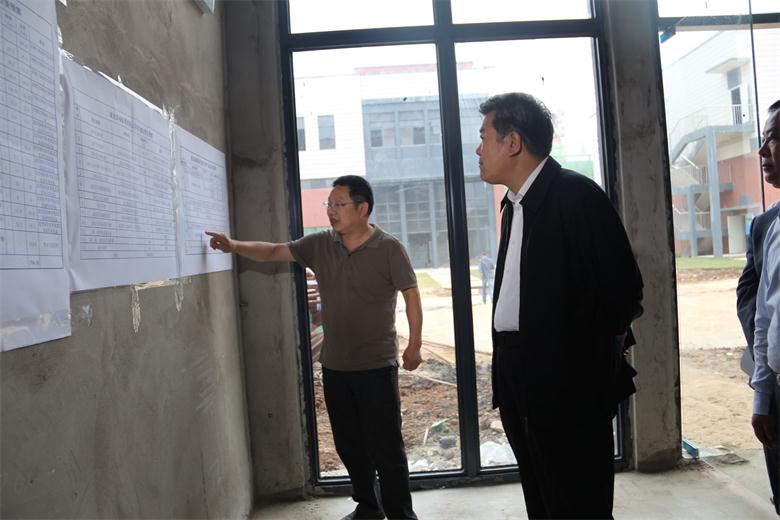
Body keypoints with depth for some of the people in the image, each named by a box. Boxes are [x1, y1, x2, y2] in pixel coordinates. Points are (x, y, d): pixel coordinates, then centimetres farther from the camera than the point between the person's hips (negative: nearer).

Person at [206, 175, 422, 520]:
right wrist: (234, 246, -7)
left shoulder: (388, 248, -10)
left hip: (377, 366, -5)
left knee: (385, 445, 1)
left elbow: (411, 294, -7)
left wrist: (414, 345, -9)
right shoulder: (319, 245, 4)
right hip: (334, 366, 6)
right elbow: (274, 252, 7)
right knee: (348, 443, 16)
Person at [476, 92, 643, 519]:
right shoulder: (514, 203, 14)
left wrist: (598, 360, -3)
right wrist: (507, 370, 12)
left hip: (570, 381, -8)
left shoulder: (575, 193, -12)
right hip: (519, 380, 8)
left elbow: (624, 288, -14)